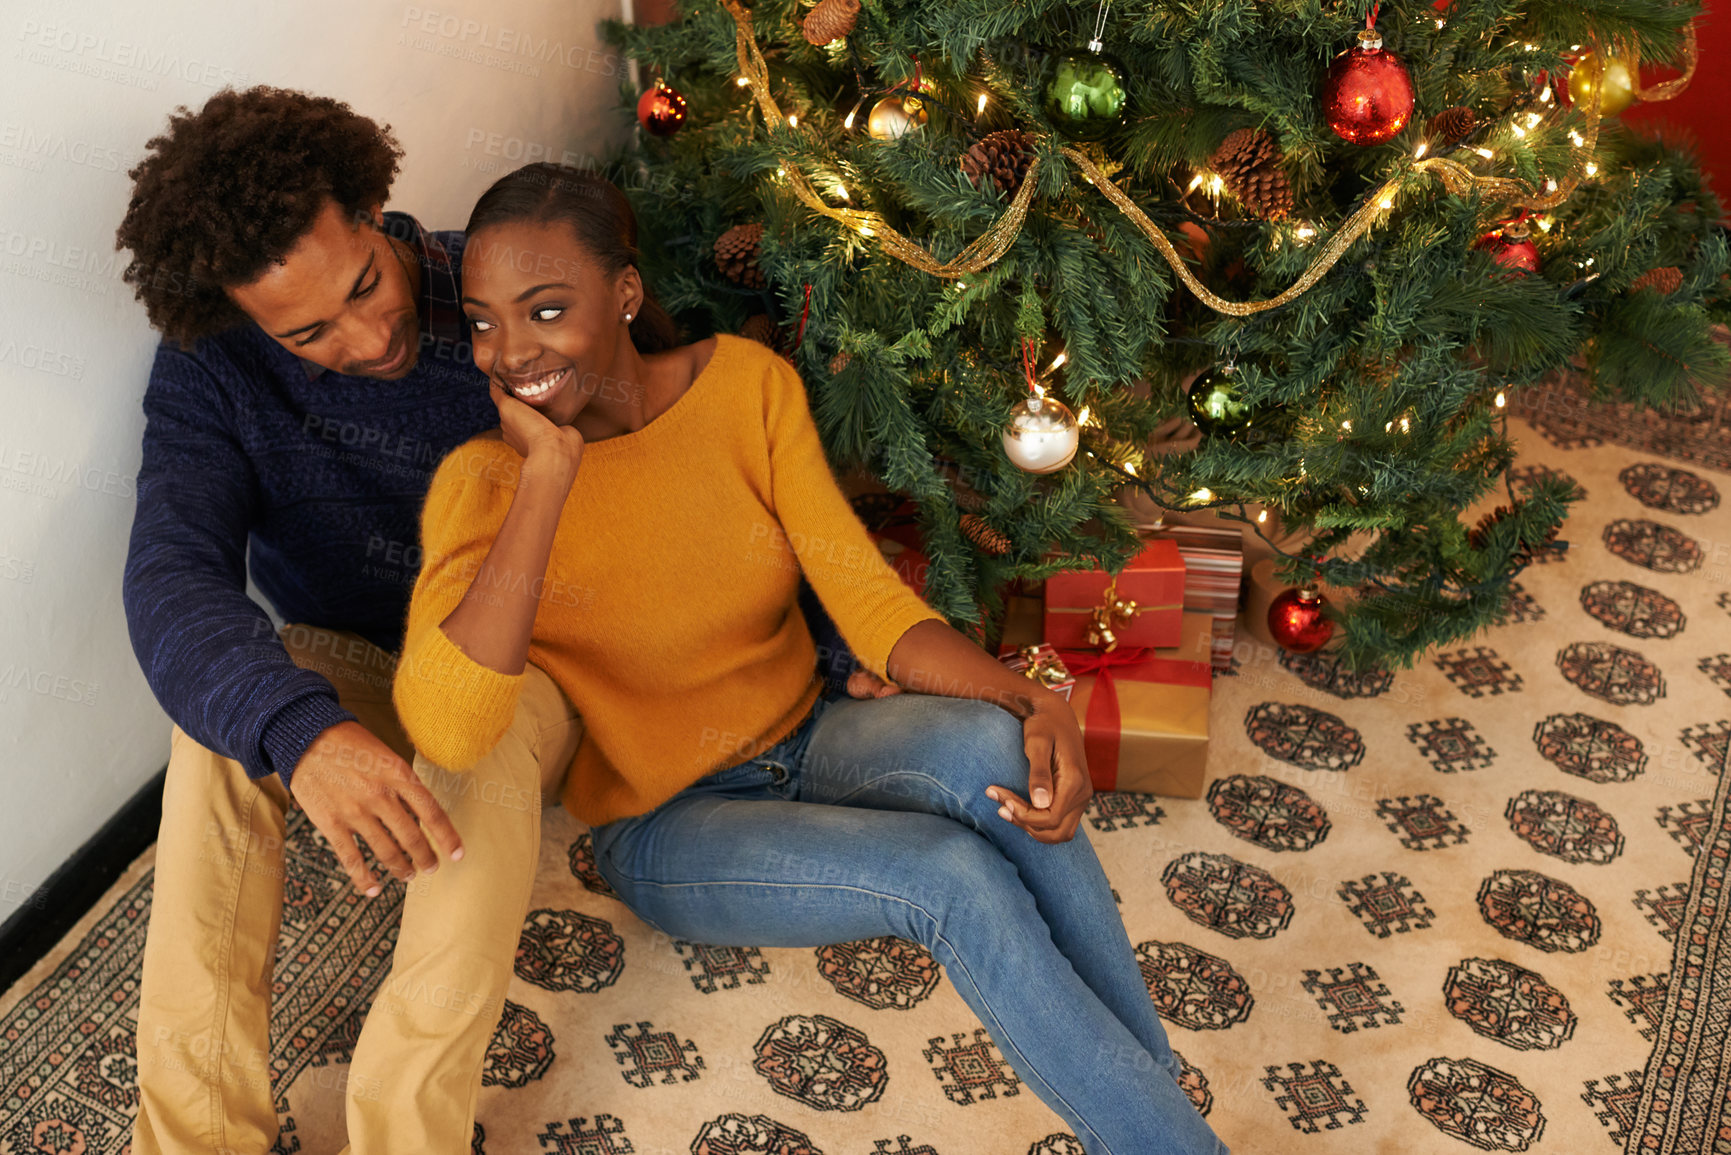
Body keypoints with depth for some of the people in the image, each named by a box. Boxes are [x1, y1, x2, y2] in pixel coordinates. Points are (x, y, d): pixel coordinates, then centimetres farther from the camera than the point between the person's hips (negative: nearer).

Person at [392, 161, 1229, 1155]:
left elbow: (867, 596, -10)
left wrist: (1032, 703, -28)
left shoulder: (747, 381, -7)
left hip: (809, 737, 3)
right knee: (955, 874, -28)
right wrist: (550, 473, -34)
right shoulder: (486, 480, -17)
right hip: (669, 820, -3)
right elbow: (446, 736, -35)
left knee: (993, 749, -29)